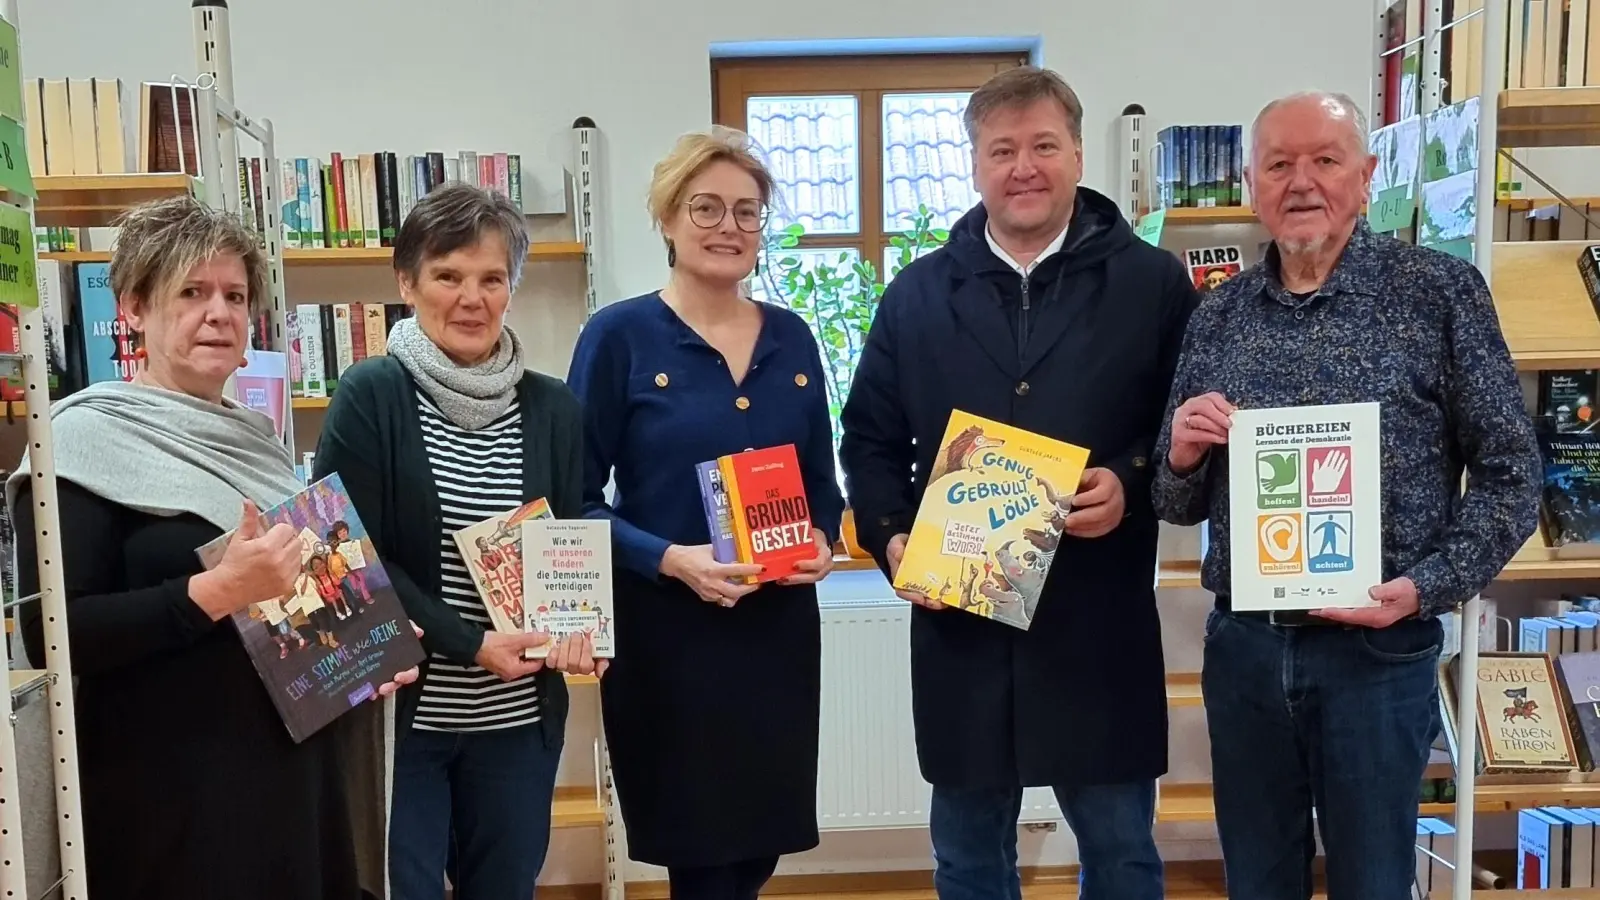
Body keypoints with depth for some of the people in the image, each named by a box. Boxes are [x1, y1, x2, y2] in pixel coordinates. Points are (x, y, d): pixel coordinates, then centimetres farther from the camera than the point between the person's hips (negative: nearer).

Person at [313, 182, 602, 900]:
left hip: (518, 718, 4)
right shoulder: (369, 397, -7)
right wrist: (470, 644, -19)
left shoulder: (552, 409, 3)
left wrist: (576, 628, -12)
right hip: (399, 710, -3)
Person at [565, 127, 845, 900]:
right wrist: (667, 558, -21)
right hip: (666, 631, -4)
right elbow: (577, 498, -7)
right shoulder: (619, 336, -6)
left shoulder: (792, 339, 8)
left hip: (780, 627, 5)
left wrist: (824, 541, -5)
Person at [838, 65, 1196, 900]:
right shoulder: (918, 293, 7)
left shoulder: (1151, 282, 2)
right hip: (958, 625, 2)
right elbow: (870, 440, 10)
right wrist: (891, 537, -6)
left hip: (1100, 627, -1)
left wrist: (1132, 484, -15)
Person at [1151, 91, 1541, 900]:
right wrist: (1181, 457, -11)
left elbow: (1509, 469, -4)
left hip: (1378, 649, -2)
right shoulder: (1216, 317, 5)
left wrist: (1429, 586, -16)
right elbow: (1182, 505, 10)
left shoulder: (1440, 291, -4)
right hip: (1242, 645, 3)